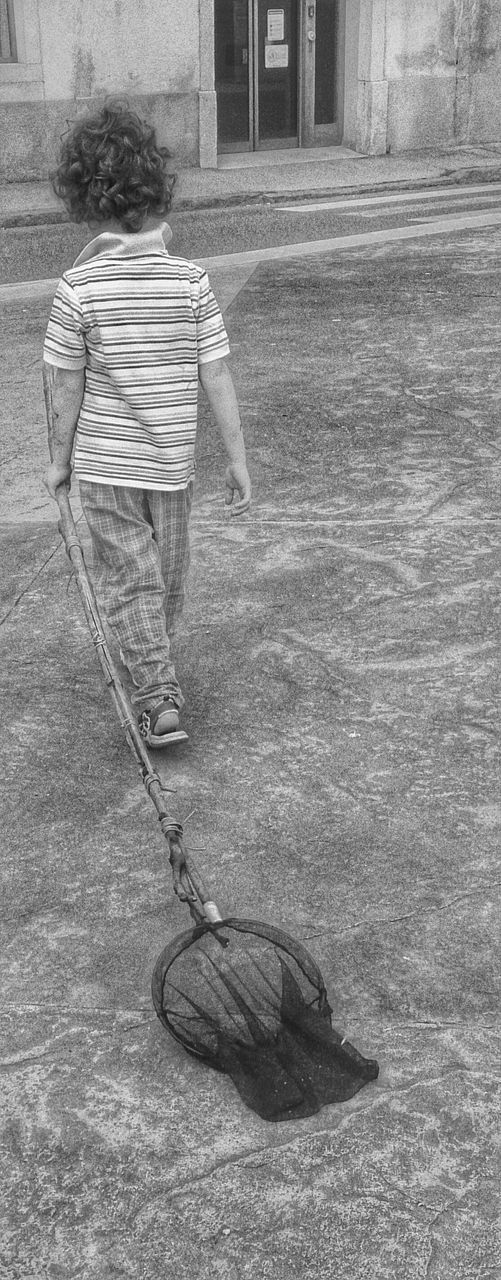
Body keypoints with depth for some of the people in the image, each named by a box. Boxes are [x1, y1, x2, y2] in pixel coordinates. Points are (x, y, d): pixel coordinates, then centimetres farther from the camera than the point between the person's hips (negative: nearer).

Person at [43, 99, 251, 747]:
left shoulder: (77, 289, -15)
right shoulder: (191, 281, -10)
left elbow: (65, 389, -9)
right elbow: (217, 378, -8)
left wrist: (58, 461, 4)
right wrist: (237, 460, 0)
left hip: (103, 461, -2)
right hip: (172, 457, 2)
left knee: (130, 580, 8)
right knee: (167, 572, 20)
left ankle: (159, 698, 3)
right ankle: (152, 660, 40)